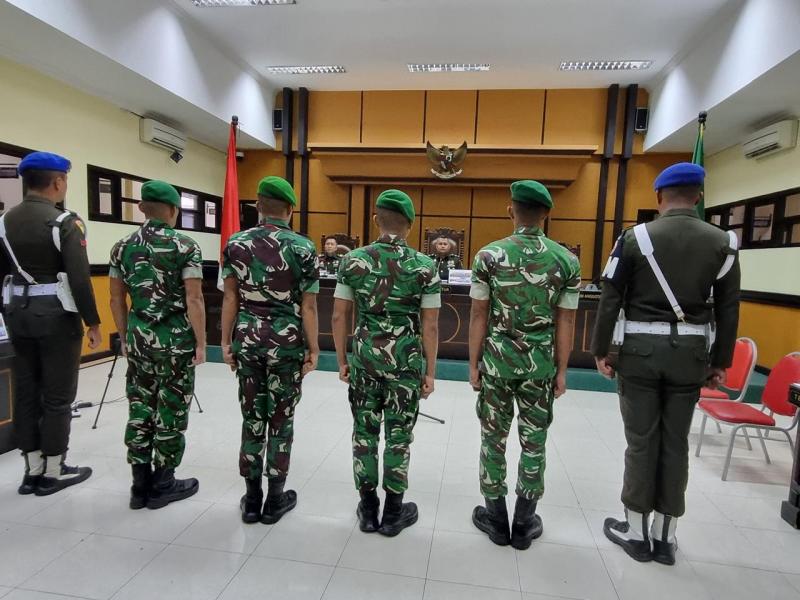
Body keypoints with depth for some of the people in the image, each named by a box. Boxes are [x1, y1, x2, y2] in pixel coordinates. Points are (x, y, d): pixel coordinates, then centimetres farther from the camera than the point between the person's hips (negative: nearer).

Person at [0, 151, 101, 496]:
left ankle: (32, 469, 23)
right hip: (56, 315, -7)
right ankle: (53, 472, 13)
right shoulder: (65, 222, -13)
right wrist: (93, 322, -10)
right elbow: (79, 278, -18)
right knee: (57, 396, 3)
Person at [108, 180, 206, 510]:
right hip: (175, 338, -5)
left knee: (140, 409, 12)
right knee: (171, 411, 5)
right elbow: (194, 300, -14)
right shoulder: (185, 246, -10)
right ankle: (162, 484, 17)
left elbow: (116, 300, 9)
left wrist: (125, 337, 19)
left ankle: (140, 484, 22)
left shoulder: (122, 246, 6)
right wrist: (201, 342, -7)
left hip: (138, 337, 5)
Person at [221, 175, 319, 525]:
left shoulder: (236, 244, 2)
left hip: (247, 339, 3)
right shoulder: (302, 247, -8)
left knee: (252, 419, 12)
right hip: (286, 342, -3)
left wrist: (226, 341, 8)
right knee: (280, 420, 8)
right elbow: (308, 305, -8)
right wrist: (313, 348, -2)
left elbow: (230, 297, 2)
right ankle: (275, 498, 20)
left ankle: (252, 497, 23)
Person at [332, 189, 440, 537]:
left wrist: (342, 360, 9)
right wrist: (430, 372, 1)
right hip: (406, 361, -1)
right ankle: (393, 511, 23)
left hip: (364, 358, 2)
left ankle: (368, 507, 25)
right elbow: (430, 325, -7)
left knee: (365, 432, 13)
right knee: (399, 435, 10)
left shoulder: (353, 260, -3)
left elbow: (340, 316, -2)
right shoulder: (424, 266, -8)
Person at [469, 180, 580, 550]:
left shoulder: (489, 255, -7)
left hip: (497, 360, -1)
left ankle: (496, 517, 25)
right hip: (540, 364, 1)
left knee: (494, 439, 12)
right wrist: (561, 370, 6)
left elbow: (478, 316, -7)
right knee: (534, 442, 13)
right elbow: (565, 322, -2)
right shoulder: (567, 260, -3)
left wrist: (473, 363, 1)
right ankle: (524, 522, 26)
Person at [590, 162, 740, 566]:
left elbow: (610, 300, -7)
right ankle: (665, 535, 25)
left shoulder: (635, 237, -6)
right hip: (690, 352, 3)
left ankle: (636, 531, 21)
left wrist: (600, 350, 1)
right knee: (676, 443, 12)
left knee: (641, 440, 7)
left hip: (641, 349, -2)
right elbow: (728, 309, 5)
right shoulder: (722, 242, 3)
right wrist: (721, 361, 13)